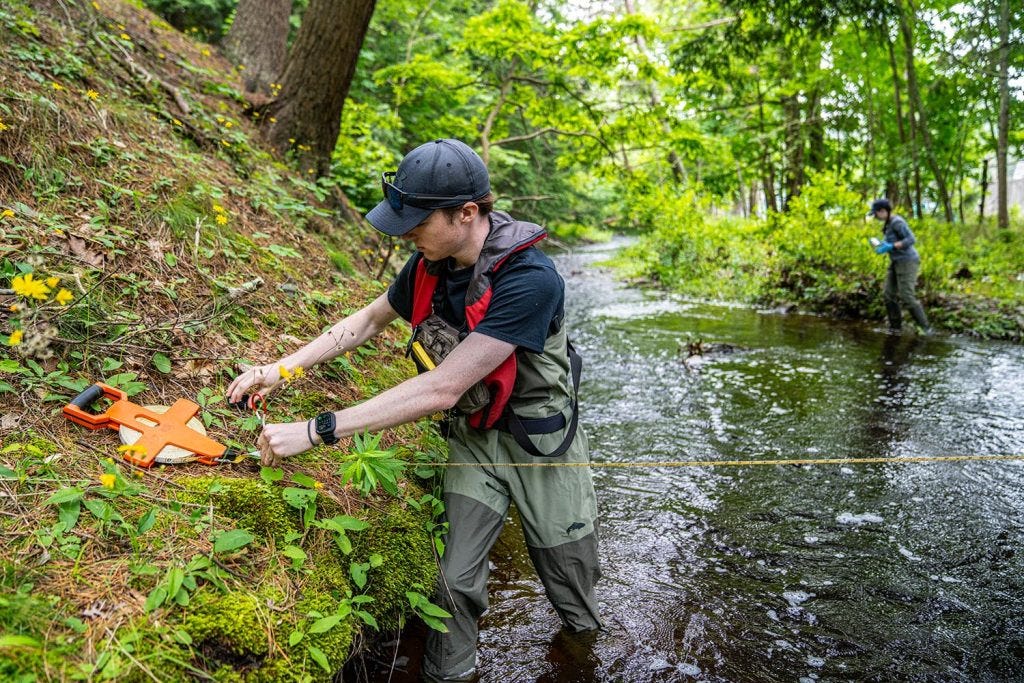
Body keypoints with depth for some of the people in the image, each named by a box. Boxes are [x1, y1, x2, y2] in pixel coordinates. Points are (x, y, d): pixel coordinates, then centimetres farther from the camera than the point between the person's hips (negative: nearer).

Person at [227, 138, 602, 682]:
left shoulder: (530, 279, -33)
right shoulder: (431, 264, -11)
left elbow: (442, 389, -35)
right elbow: (368, 320, 7)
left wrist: (316, 430, -34)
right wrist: (281, 367, -4)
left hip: (539, 440, -4)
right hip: (473, 435, 4)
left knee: (571, 575, 13)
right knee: (456, 579, -1)